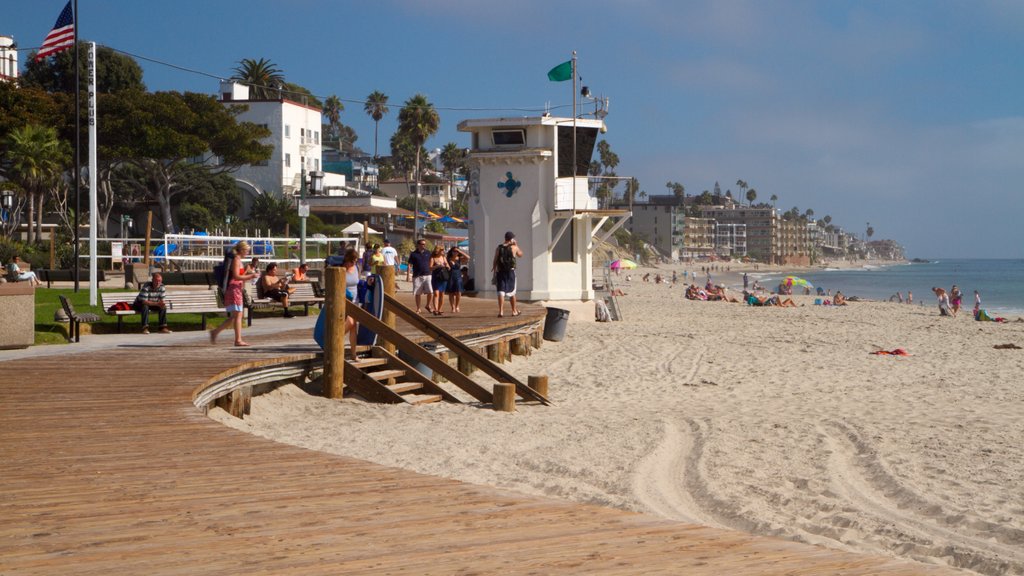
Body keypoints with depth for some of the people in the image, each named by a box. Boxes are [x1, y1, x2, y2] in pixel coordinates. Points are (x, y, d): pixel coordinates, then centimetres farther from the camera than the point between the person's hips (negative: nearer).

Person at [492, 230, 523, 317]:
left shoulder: (498, 248, 1)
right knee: (512, 292, 12)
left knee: (501, 292, -2)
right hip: (510, 272, -1)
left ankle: (501, 311, -12)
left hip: (500, 272, 1)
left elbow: (495, 261, -1)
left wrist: (494, 272, 7)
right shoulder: (514, 247, -3)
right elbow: (520, 255, 15)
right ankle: (514, 311, 22)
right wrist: (517, 245, 19)